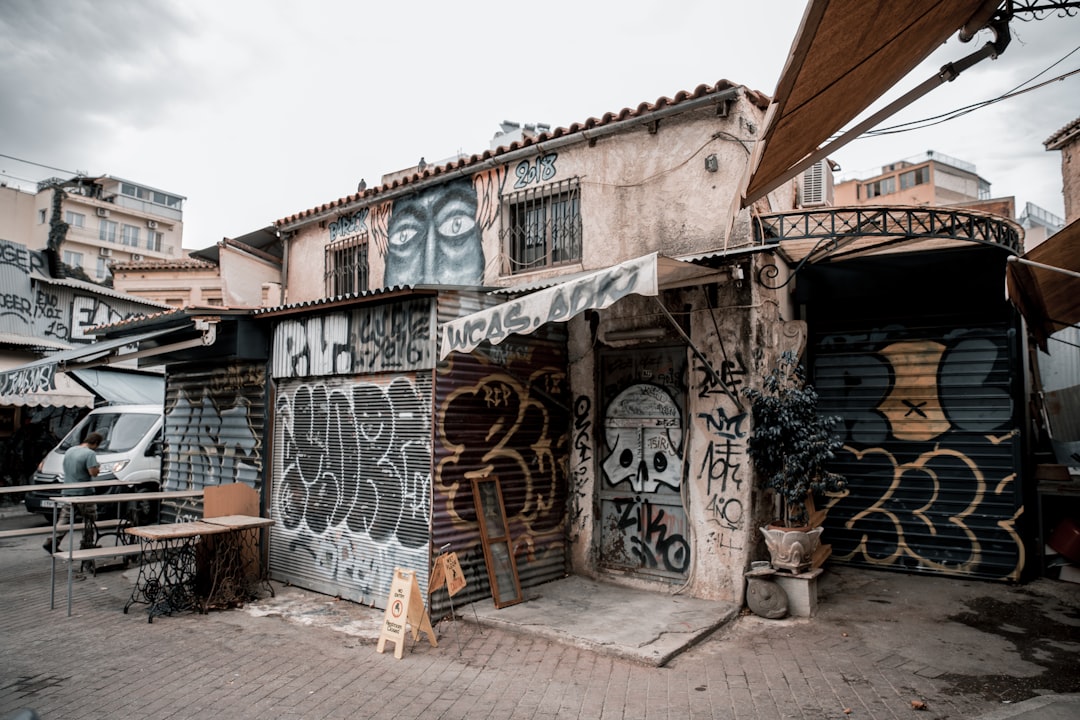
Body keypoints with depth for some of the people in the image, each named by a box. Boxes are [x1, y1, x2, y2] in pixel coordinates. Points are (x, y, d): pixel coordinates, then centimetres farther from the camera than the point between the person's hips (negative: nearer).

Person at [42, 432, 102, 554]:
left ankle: (51, 542, 0)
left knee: (65, 519, 10)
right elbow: (93, 473, -22)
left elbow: (67, 469, 22)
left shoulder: (69, 451, 11)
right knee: (90, 518, 9)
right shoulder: (90, 453, -16)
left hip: (67, 492, 7)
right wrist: (97, 468, -2)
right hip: (83, 492, -7)